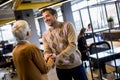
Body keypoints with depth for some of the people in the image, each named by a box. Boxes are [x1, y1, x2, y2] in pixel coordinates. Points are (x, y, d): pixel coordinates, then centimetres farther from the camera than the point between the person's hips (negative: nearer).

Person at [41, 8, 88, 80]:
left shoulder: (67, 26, -9)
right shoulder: (45, 35, 1)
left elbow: (73, 45, -19)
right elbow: (47, 52, -1)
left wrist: (58, 57, -31)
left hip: (75, 65, -2)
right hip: (61, 68, 3)